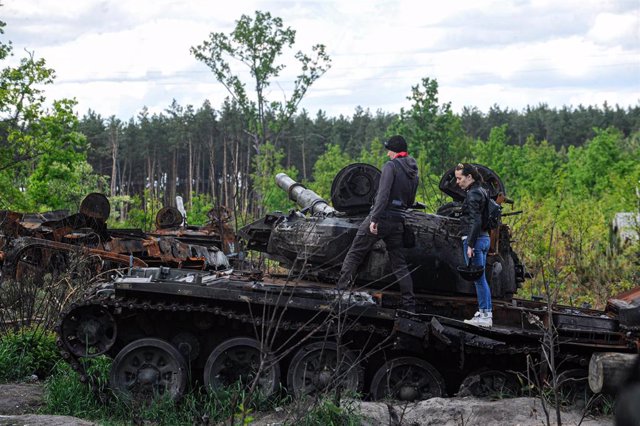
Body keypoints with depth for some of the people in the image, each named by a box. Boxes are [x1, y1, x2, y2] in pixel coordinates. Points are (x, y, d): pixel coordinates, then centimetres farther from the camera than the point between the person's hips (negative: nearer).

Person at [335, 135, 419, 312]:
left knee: (354, 254, 3)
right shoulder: (413, 173, 14)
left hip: (381, 218, -6)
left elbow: (383, 194, -20)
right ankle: (409, 304, 6)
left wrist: (374, 219, -23)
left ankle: (340, 289, -2)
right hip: (398, 222, 7)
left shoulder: (391, 166, -9)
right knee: (399, 264, 10)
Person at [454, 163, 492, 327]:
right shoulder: (480, 192, 16)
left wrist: (470, 245, -20)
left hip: (475, 239, -10)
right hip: (484, 238, 10)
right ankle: (486, 313, 17)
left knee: (478, 278, -5)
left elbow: (475, 221, -20)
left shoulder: (473, 194, -13)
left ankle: (485, 315, -3)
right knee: (481, 278, 13)